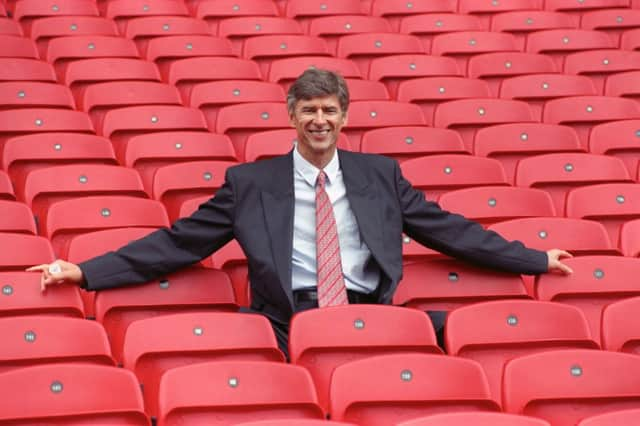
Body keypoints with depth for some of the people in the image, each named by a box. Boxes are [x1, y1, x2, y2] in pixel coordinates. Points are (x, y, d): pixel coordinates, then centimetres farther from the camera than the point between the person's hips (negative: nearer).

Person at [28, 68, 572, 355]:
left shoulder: (379, 174, 16)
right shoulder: (251, 183, 10)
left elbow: (448, 230, 18)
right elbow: (179, 242, 8)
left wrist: (536, 260, 15)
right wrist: (85, 272, 1)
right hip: (290, 321, -2)